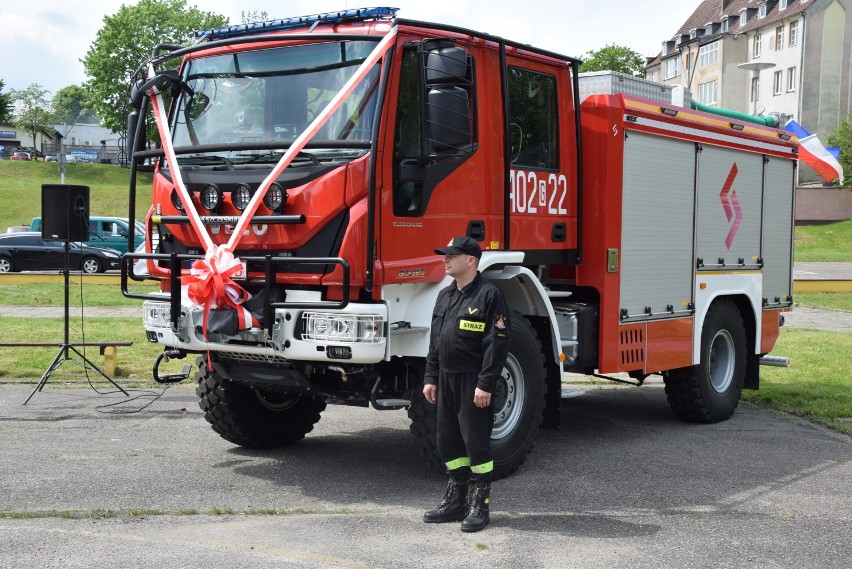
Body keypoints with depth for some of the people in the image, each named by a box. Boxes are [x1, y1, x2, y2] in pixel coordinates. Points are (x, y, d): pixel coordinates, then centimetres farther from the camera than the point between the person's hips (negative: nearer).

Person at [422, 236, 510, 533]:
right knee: (448, 441, 11)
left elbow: (497, 344, -15)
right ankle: (456, 500, 22)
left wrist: (485, 384, -19)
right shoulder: (445, 296, 14)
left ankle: (479, 505, 7)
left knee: (476, 442, -2)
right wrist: (431, 378, 13)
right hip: (447, 380, 8)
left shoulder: (489, 295, -11)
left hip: (473, 383, -8)